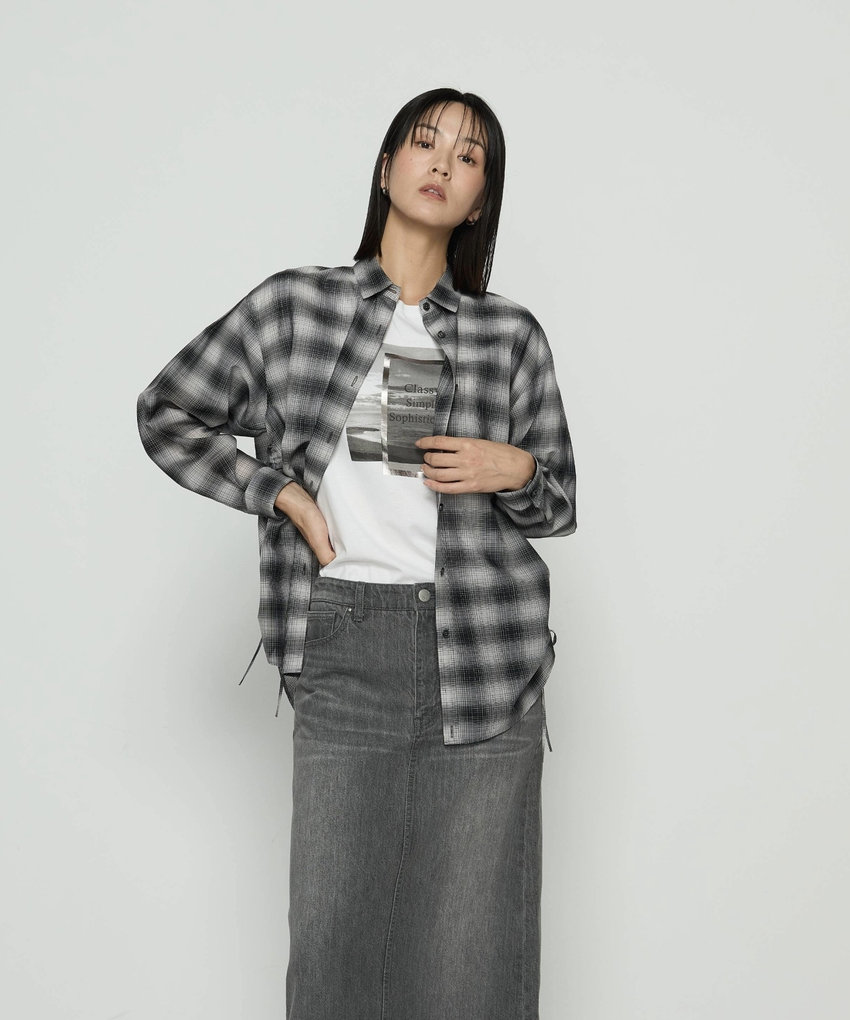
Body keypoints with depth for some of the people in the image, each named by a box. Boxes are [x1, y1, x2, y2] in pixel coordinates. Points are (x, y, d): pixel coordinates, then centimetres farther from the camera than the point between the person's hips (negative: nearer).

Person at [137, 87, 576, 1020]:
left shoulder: (511, 334, 8)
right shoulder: (294, 304, 6)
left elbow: (561, 506, 15)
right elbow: (167, 414, 12)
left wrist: (514, 470, -8)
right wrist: (281, 492, 1)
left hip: (483, 651, 1)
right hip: (345, 644, 0)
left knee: (475, 935, 5)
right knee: (335, 924, 5)